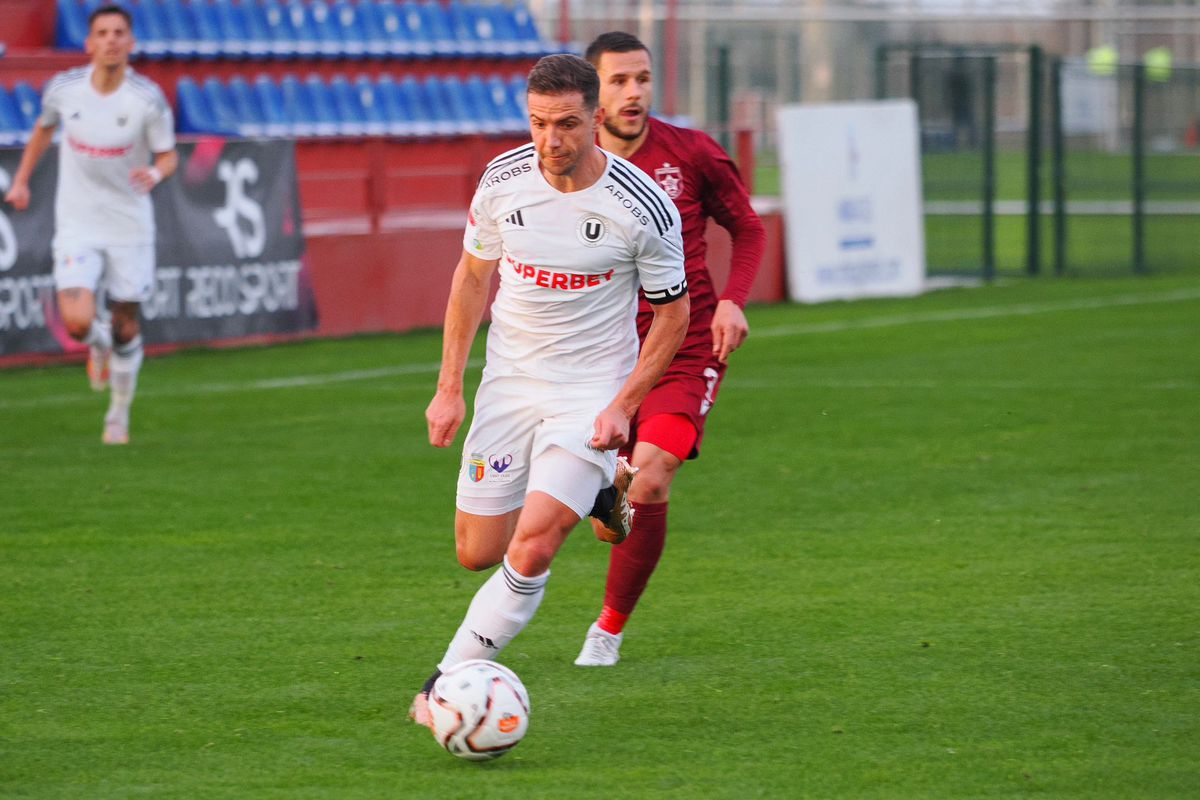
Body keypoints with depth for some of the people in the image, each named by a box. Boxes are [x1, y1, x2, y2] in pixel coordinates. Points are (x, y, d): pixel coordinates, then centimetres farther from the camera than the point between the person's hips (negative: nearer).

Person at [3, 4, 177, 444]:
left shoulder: (148, 98, -13)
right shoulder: (64, 88, -7)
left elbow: (168, 155, -3)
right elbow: (44, 127, 16)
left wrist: (155, 173, -26)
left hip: (130, 226, 0)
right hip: (77, 225, 0)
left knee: (125, 328, 7)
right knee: (78, 322, -17)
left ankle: (119, 415, 30)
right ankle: (98, 342, 21)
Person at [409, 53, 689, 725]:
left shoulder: (644, 208, -17)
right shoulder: (503, 180, -8)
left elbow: (672, 315, -4)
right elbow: (474, 276, 8)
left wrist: (623, 405, -13)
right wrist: (449, 386, 3)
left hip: (591, 392, -4)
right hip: (508, 384, 4)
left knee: (531, 550, -18)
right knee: (477, 553, 9)